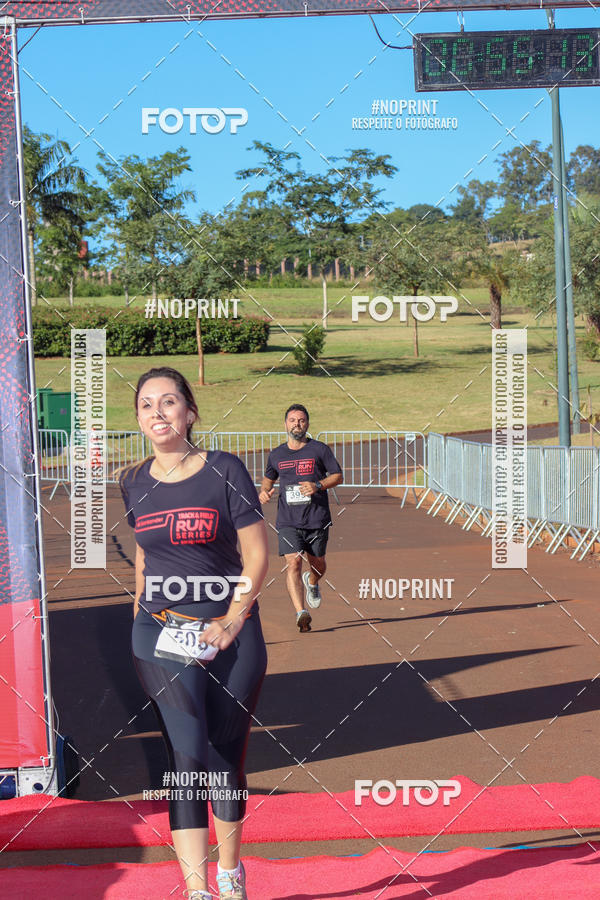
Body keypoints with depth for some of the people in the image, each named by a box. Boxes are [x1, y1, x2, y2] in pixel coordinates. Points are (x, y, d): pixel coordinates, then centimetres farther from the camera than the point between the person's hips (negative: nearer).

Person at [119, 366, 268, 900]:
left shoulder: (225, 471, -5)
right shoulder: (135, 484, 7)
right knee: (187, 758, -11)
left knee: (225, 759, 8)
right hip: (161, 636, 1)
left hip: (232, 634, -1)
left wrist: (232, 621, -12)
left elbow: (257, 554, -5)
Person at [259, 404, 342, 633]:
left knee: (318, 566, 12)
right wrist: (264, 491, 4)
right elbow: (268, 478, 25)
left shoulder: (319, 450, 1)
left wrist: (318, 485, -13)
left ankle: (312, 583, 49)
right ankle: (301, 613, -23)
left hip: (317, 519, 0)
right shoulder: (276, 455, 9)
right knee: (293, 563, -16)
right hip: (288, 521, 0)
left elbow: (338, 476, 4)